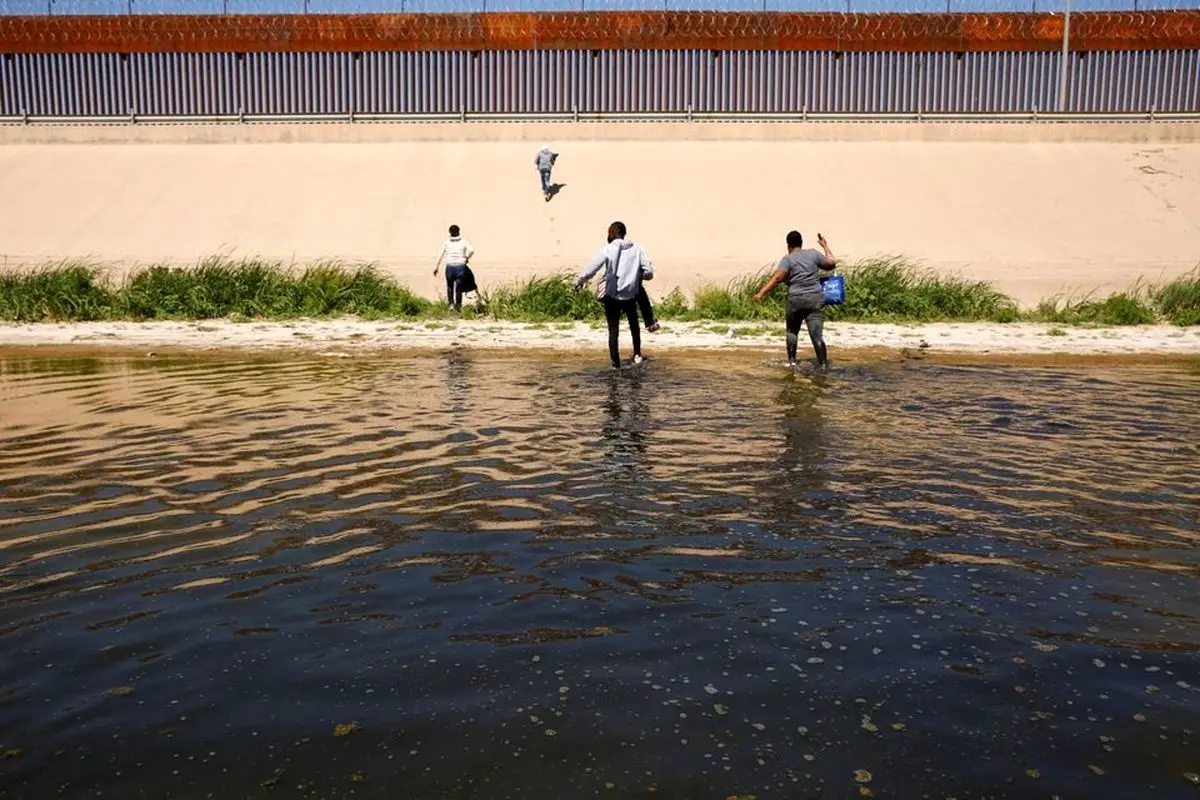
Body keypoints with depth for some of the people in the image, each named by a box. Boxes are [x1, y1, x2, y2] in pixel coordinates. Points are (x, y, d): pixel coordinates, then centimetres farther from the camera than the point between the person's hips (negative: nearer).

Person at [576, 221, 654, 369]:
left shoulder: (608, 249, -7)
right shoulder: (637, 249, 2)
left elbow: (592, 267, -15)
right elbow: (649, 272, -1)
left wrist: (580, 281, -1)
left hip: (611, 296, -3)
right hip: (630, 295, 3)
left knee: (613, 330, 5)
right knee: (634, 325, 26)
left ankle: (616, 363, 2)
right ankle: (637, 354, 33)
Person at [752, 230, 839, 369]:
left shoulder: (787, 259, -1)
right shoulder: (813, 254, 8)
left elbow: (777, 278, -14)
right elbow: (832, 264, 21)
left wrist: (761, 293, -18)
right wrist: (825, 246, 32)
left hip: (796, 300, -2)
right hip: (815, 299, 2)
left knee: (792, 331, 20)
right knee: (816, 335, -3)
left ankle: (791, 360, 20)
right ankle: (823, 364, -10)